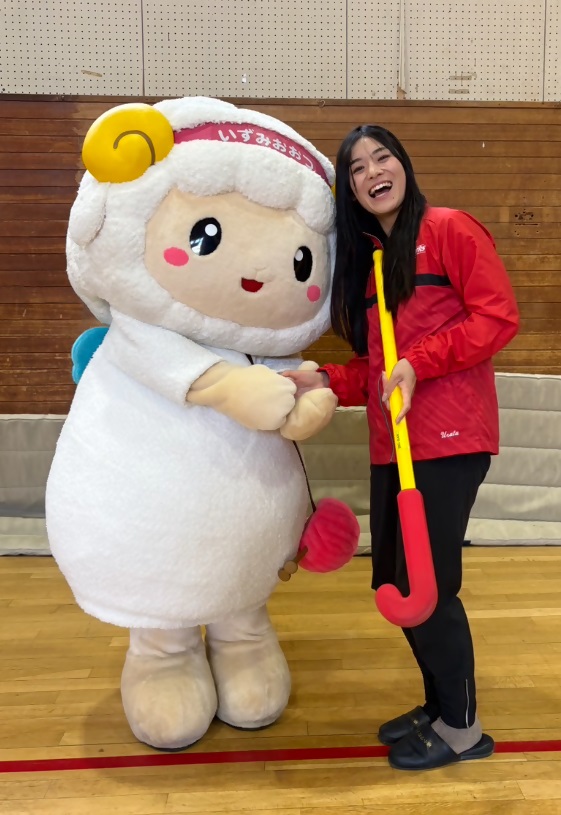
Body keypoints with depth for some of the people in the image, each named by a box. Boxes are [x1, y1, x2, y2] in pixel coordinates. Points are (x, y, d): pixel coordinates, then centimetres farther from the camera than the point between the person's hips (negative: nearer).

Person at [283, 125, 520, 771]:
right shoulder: (363, 259, 18)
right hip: (392, 444, 8)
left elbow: (498, 316, -10)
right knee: (394, 582, 12)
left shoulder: (449, 229, -2)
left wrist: (418, 364, -18)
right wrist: (327, 382, 1)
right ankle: (438, 705, 33)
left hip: (449, 440, -7)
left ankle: (461, 727, 19)